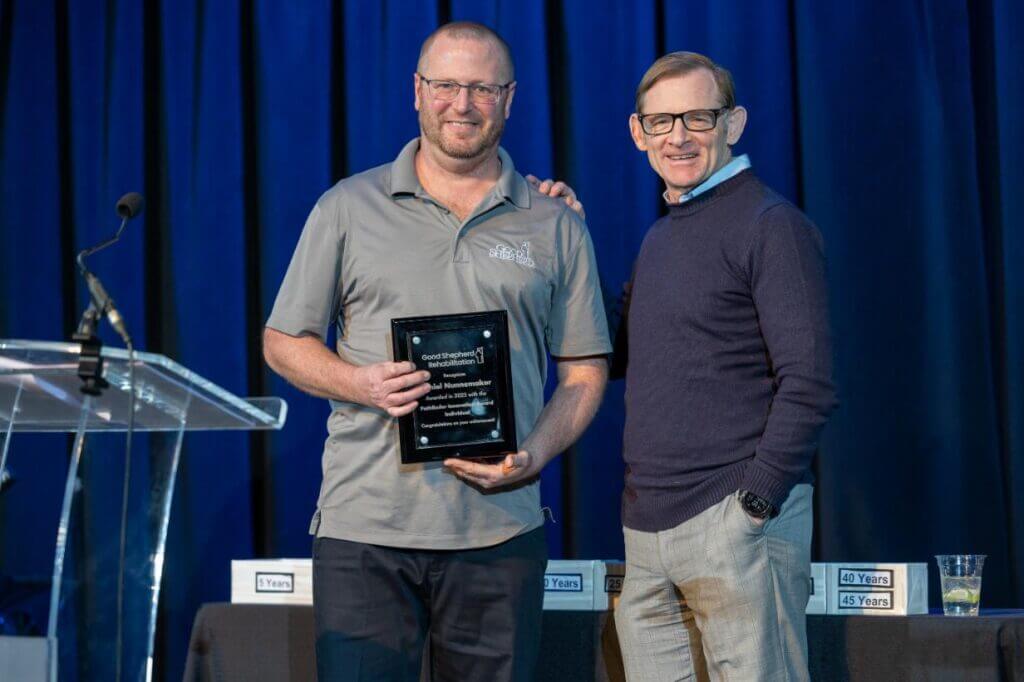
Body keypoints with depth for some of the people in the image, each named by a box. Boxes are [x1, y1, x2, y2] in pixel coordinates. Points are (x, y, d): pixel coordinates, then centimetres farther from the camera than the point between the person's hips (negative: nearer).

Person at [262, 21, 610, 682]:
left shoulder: (556, 226, 10)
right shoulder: (348, 209, 8)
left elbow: (586, 370, 11)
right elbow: (284, 342, 11)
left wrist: (533, 457, -7)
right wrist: (361, 383, -9)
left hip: (500, 531, 1)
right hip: (363, 528, -1)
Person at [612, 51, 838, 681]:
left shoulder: (772, 226, -7)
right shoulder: (659, 238, 17)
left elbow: (808, 384, -14)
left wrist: (753, 501, -17)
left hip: (735, 522, -7)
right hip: (648, 532, 8)